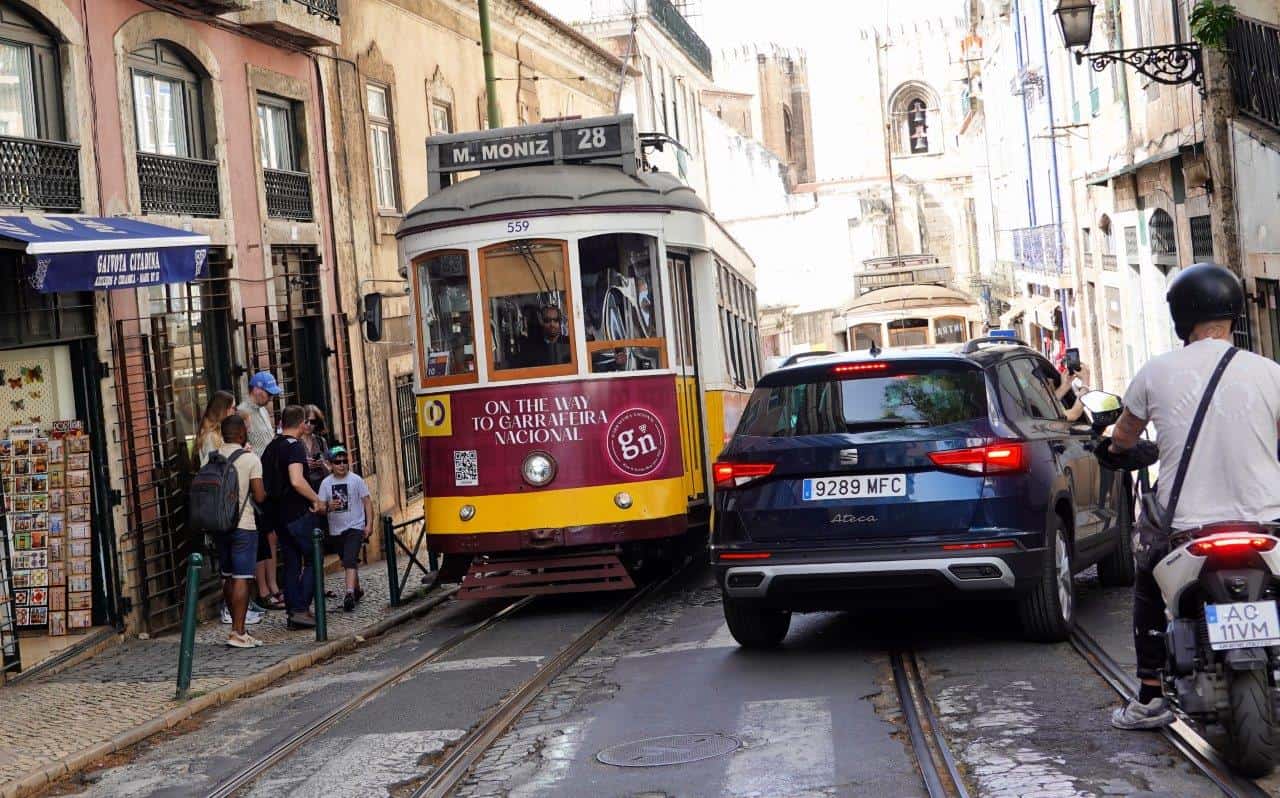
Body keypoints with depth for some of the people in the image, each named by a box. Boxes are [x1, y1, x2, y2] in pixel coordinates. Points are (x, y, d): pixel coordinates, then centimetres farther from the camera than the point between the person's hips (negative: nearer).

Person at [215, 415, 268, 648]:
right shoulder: (250, 459, -9)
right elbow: (259, 496, -12)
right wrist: (265, 494, 9)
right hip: (243, 525, -6)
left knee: (228, 577, 13)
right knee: (241, 578, -5)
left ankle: (237, 628, 19)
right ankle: (238, 633, -7)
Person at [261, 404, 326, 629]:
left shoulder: (270, 447, 10)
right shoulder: (295, 447, -15)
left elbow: (265, 482, 16)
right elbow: (297, 481, -28)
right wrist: (316, 499, -16)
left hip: (278, 513, 8)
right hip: (299, 513, -8)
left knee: (291, 563, 13)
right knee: (312, 561, 2)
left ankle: (292, 611, 12)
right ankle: (301, 609, -6)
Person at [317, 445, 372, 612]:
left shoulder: (356, 480, -5)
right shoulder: (326, 483, 1)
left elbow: (367, 502, -3)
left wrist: (369, 524, -9)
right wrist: (329, 507, -22)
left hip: (355, 527, -4)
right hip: (336, 529, 4)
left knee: (350, 560, -19)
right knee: (349, 562, 17)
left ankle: (350, 594, -27)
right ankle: (357, 590, 35)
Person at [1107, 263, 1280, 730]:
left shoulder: (1156, 372, -3)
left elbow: (1122, 438, 14)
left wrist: (1117, 447, 38)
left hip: (1187, 524, 0)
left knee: (1148, 587, 27)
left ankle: (1151, 697, 25)